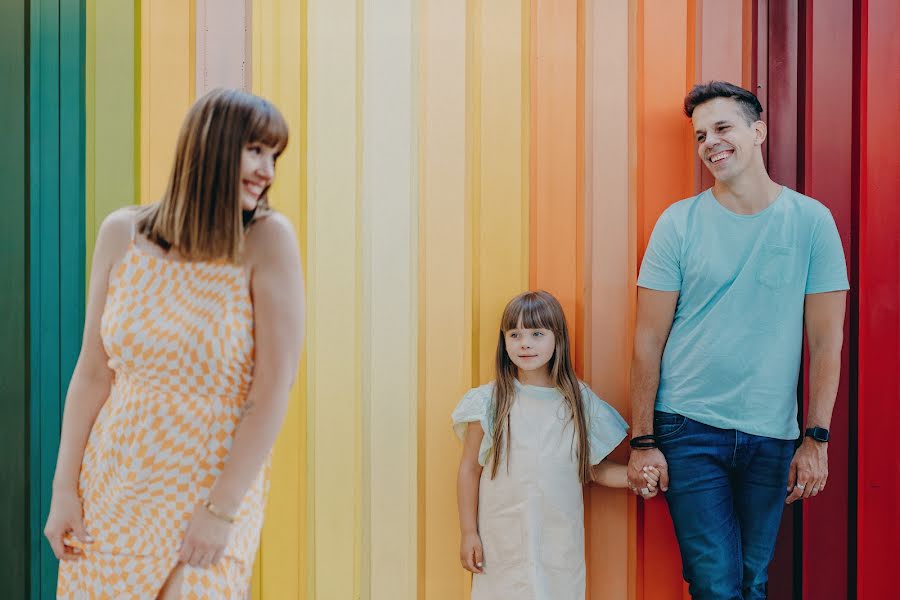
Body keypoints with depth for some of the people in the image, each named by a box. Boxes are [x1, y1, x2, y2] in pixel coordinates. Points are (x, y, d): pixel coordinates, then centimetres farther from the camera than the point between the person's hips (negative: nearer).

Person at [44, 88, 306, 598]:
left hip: (211, 484, -3)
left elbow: (274, 391, -15)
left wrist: (222, 510, -15)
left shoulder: (268, 240, -12)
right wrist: (64, 488, -1)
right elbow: (93, 372, 1)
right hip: (110, 487, 3)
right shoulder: (122, 234, -3)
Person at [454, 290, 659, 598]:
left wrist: (634, 477, -8)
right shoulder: (489, 402, -2)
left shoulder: (579, 401, 3)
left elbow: (595, 468, 9)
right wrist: (468, 533, 0)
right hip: (503, 539, -1)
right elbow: (469, 470, 2)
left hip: (561, 540, 1)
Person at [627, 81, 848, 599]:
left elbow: (826, 339, 1)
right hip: (689, 429, -1)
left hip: (773, 437, 1)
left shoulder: (811, 220, 0)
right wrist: (643, 441, -5)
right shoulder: (680, 222, -2)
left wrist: (817, 438, -5)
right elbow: (650, 338, -2)